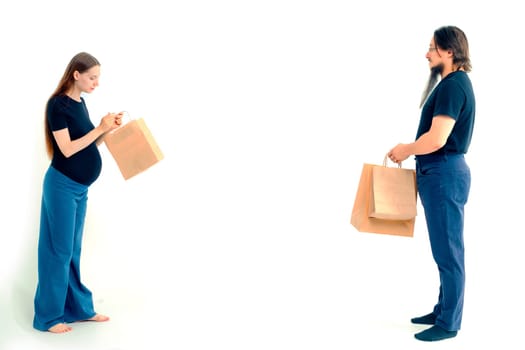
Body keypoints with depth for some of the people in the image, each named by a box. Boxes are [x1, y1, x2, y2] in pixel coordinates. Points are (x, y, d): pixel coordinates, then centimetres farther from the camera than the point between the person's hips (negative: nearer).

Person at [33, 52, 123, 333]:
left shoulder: (80, 103, 10)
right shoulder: (58, 104, -13)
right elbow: (67, 149, -19)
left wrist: (108, 129, -1)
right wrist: (100, 129, -18)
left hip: (80, 188, 8)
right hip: (62, 186, -8)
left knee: (73, 250, 15)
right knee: (59, 250, -1)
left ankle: (80, 308, 25)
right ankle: (48, 316, 11)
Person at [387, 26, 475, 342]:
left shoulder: (453, 85, -16)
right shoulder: (454, 83, 16)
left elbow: (436, 139, -23)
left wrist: (406, 150, -7)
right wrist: (411, 150, 14)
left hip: (444, 174, -11)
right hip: (442, 172, 11)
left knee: (448, 251, -2)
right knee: (445, 249, 16)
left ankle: (449, 323, 8)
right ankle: (443, 311, 28)